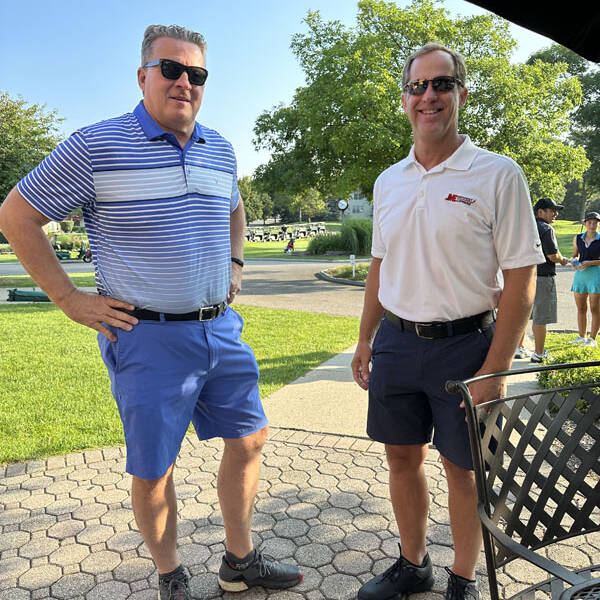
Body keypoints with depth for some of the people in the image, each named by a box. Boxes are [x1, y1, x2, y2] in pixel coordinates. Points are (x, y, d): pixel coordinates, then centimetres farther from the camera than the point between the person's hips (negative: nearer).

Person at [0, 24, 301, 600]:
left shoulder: (220, 149, 9)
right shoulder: (97, 144, -9)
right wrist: (71, 300, -8)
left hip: (221, 330, 6)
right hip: (148, 338, -5)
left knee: (249, 439, 13)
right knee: (152, 472, 6)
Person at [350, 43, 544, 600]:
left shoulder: (497, 174, -8)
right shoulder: (388, 181, 8)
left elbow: (520, 278, -10)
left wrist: (495, 370, -15)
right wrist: (365, 340, 13)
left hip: (463, 344, -5)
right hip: (396, 342, 5)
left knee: (462, 467, 8)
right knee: (403, 457, 15)